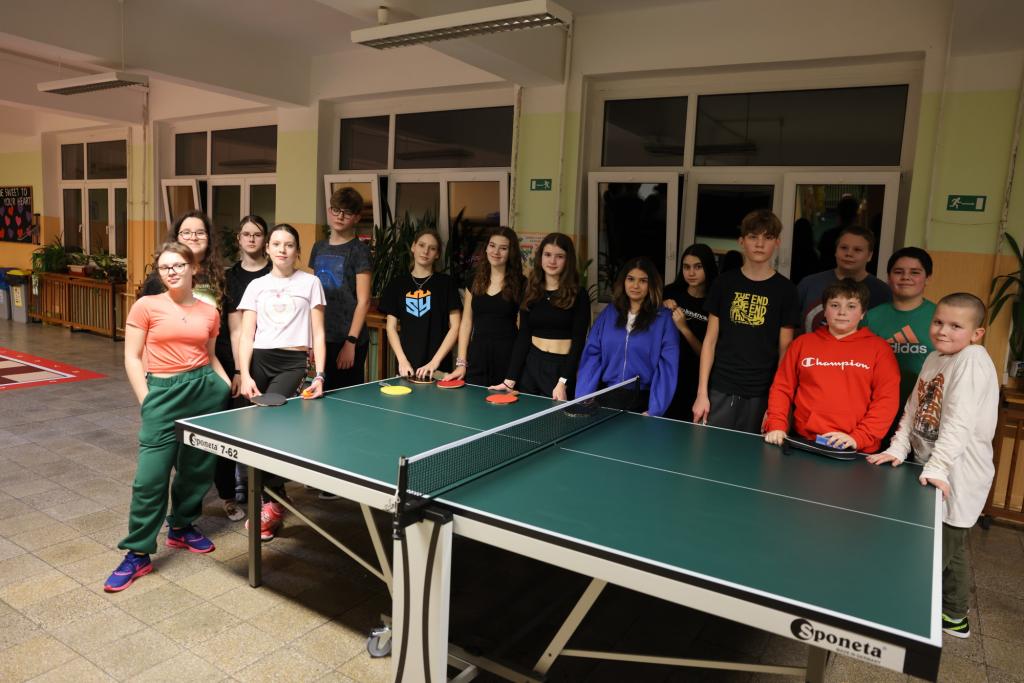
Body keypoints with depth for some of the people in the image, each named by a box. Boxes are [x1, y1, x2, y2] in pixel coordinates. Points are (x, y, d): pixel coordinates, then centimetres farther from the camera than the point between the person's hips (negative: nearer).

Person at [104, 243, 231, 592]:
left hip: (205, 389, 3)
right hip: (164, 392, -3)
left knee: (199, 466, 12)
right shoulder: (146, 306, -2)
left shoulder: (209, 312, 7)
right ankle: (138, 554, 9)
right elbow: (132, 358, -1)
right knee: (150, 476, -5)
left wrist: (228, 386, 5)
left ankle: (181, 527, 35)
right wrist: (146, 401, -6)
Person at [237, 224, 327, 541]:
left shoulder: (310, 283, 8)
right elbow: (246, 336, 7)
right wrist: (244, 375, -6)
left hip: (294, 363, -3)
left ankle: (273, 503, -7)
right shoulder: (256, 286, 14)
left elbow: (318, 335, 4)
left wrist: (319, 375, -7)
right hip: (259, 361, 3)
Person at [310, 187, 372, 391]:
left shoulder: (359, 250, -5)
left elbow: (363, 301, -9)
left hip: (349, 340, -5)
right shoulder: (319, 248, 12)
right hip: (323, 338, 6)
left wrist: (351, 342, -14)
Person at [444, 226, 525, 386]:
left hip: (507, 357, -3)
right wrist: (461, 363, 4)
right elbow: (466, 322, 10)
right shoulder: (475, 280, 9)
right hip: (477, 357, 3)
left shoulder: (520, 283, -1)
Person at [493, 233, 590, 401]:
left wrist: (563, 383, -16)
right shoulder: (530, 292, 6)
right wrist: (510, 379, -2)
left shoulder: (578, 295, -4)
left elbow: (578, 342, -8)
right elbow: (522, 337, 4)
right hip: (531, 364, 3)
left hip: (562, 367, -3)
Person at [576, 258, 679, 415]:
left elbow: (667, 366, -9)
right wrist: (583, 399, -7)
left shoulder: (664, 318, -4)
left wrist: (654, 410, -16)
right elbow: (591, 356, 1)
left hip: (643, 402, -3)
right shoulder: (608, 314, 5)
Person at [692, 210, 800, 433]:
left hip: (760, 397, -1)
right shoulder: (725, 283, 5)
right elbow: (710, 340, 5)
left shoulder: (785, 290, 2)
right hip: (720, 390, 1)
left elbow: (785, 351, 2)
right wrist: (702, 393, 0)